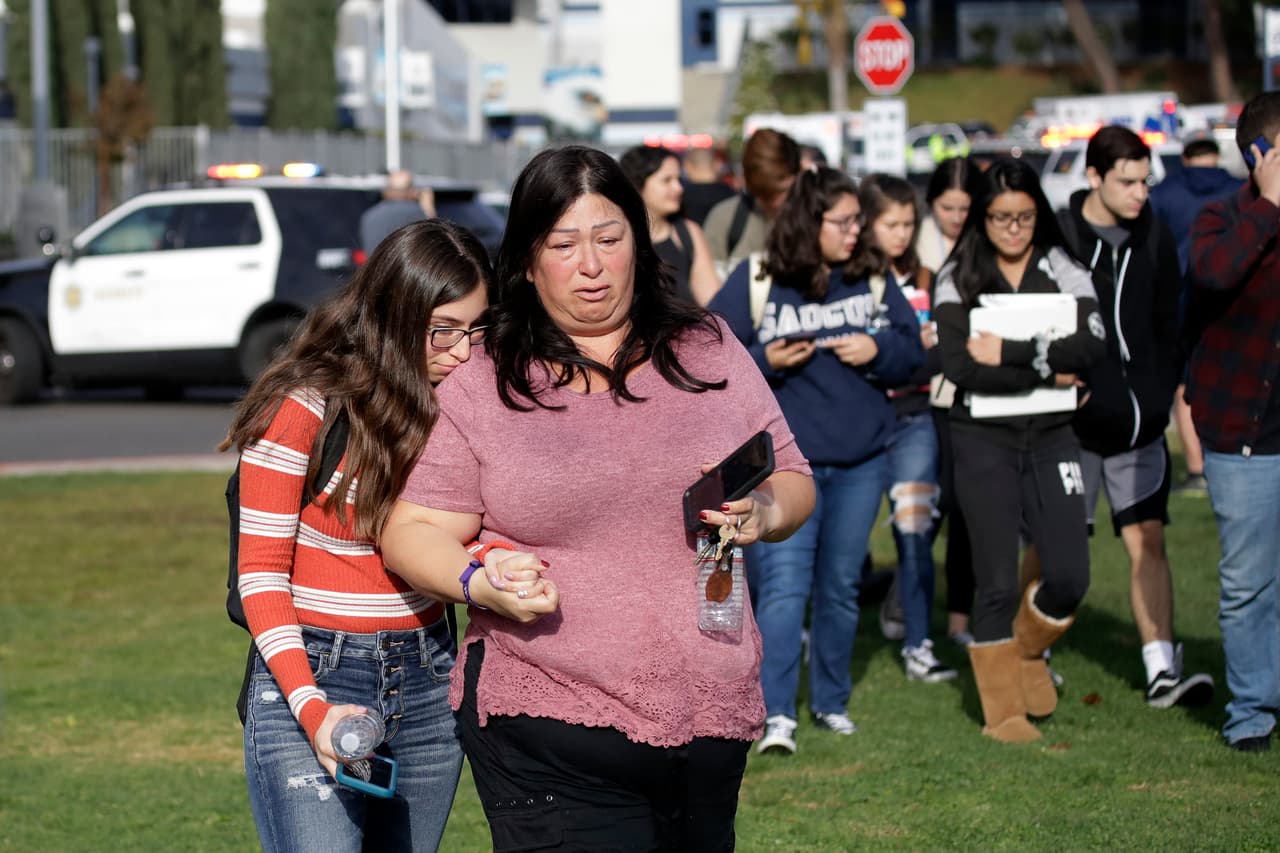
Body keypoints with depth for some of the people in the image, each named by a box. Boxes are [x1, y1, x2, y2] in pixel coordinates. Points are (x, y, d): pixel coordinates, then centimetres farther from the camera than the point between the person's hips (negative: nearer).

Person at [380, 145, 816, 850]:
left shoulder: (708, 352, 10)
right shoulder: (481, 383, 1)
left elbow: (794, 482, 14)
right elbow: (413, 531, 1)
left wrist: (764, 513, -9)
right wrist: (480, 582, -19)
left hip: (712, 722, 3)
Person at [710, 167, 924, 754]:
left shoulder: (871, 281, 7)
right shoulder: (754, 282, -5)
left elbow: (912, 348, 10)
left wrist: (878, 350, -10)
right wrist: (764, 361, -20)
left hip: (861, 460, 4)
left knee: (841, 584, 12)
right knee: (784, 583, -14)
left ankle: (831, 702, 26)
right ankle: (776, 714, -17)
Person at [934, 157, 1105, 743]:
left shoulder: (1064, 272, 4)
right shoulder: (957, 280, 0)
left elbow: (1089, 347, -13)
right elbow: (960, 365, -14)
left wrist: (1010, 353, -19)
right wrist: (1045, 371, -15)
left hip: (1050, 435, 2)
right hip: (983, 438, -2)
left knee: (1069, 577, -4)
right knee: (997, 581, 1)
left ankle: (1027, 650, 27)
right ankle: (1002, 708, 14)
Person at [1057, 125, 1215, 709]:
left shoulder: (1154, 239, 7)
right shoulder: (1057, 238, -9)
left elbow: (1167, 326, 15)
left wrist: (1163, 396, 7)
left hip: (1139, 421, 3)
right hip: (1073, 421, -3)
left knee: (1148, 541, -3)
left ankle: (1162, 671, -5)